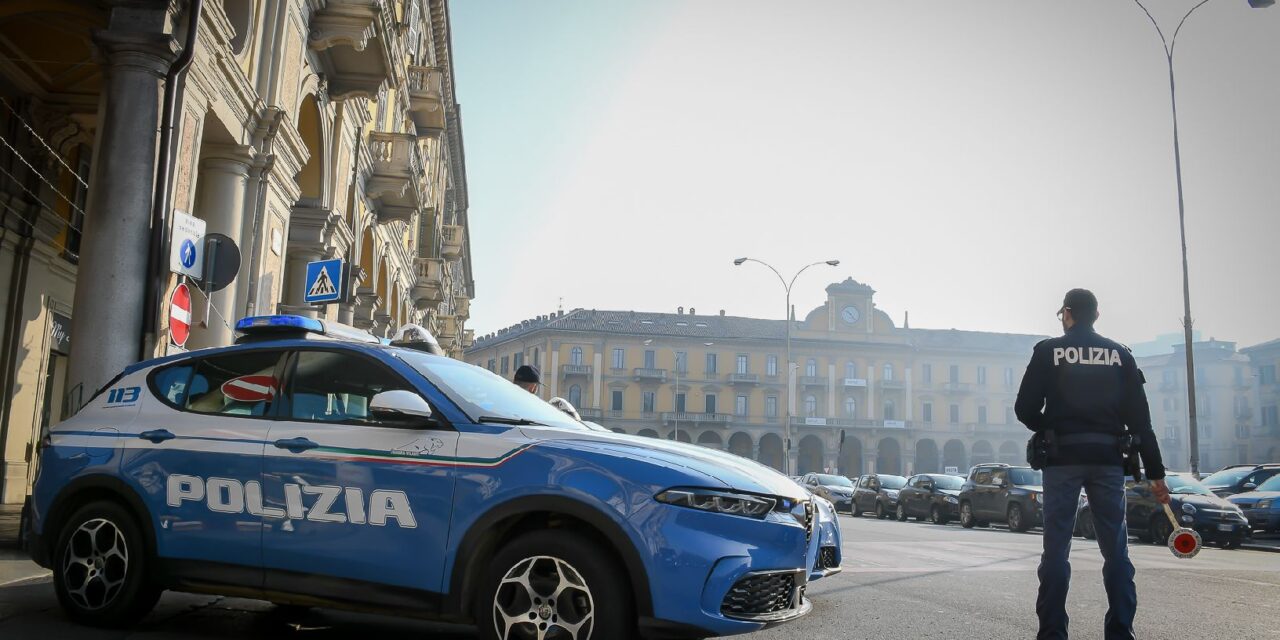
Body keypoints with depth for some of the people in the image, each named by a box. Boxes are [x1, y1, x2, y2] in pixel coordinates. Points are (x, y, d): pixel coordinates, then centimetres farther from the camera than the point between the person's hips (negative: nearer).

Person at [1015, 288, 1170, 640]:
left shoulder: (1048, 351, 1)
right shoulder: (1120, 355, 8)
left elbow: (1025, 409, -4)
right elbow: (1140, 419, 3)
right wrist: (1155, 472, 5)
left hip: (1062, 457, -2)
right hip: (1107, 457, 2)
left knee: (1056, 550, 2)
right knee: (1115, 550, 8)